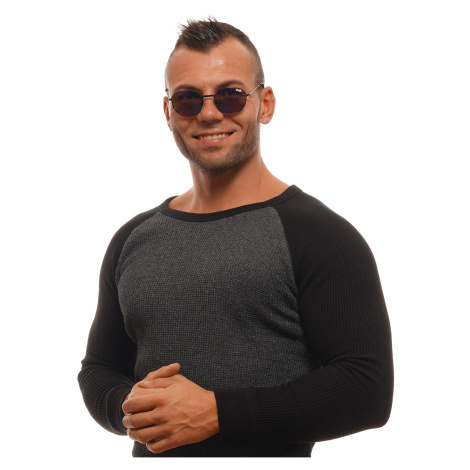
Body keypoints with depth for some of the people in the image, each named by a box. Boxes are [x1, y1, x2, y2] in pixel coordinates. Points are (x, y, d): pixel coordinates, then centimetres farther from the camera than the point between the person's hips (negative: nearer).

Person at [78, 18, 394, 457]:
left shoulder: (320, 235, -11)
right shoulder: (133, 240, 6)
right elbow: (98, 367, 14)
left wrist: (215, 412, -21)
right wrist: (128, 408, -9)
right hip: (149, 452, 5)